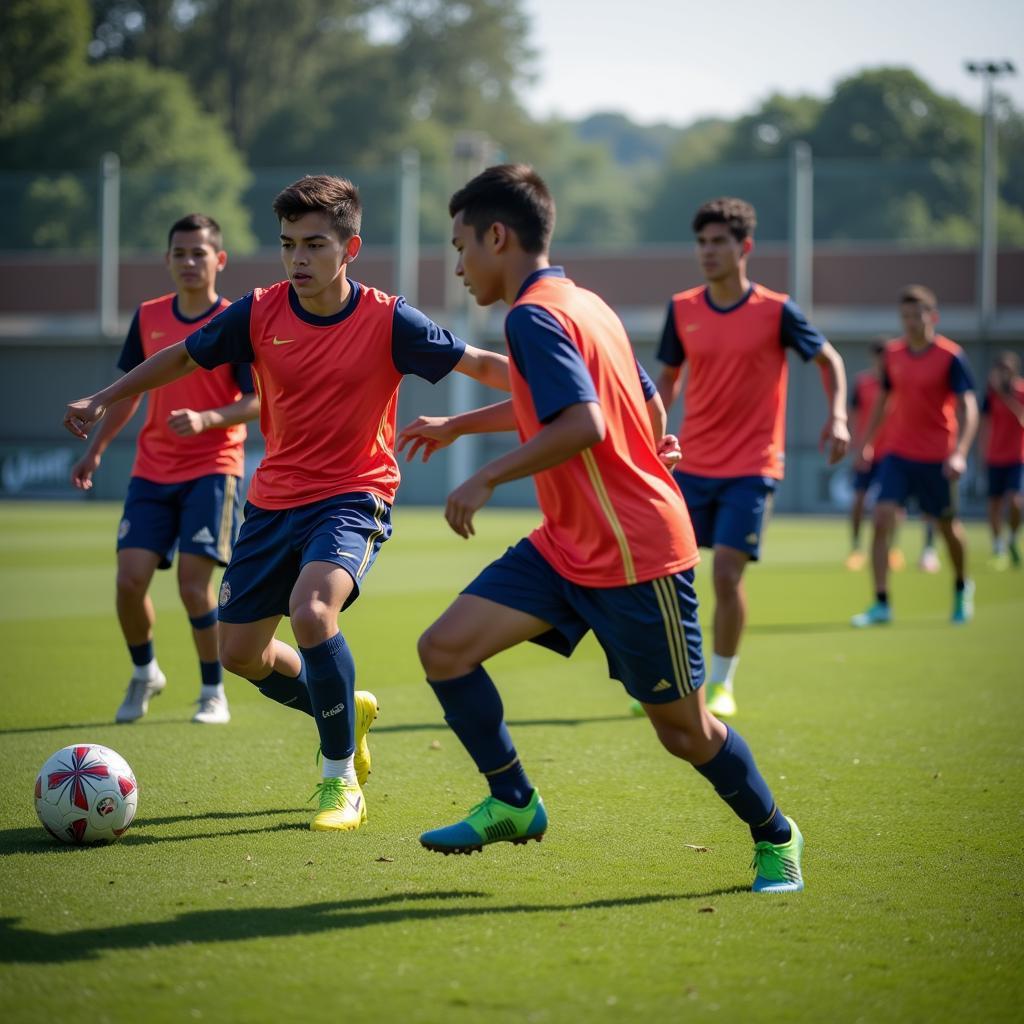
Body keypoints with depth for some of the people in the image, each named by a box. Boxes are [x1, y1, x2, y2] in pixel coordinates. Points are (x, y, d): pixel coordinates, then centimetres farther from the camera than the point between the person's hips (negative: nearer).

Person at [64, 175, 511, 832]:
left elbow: (484, 365, -10)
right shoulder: (260, 314, -5)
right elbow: (182, 358, 10)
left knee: (311, 611, -31)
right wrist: (104, 401, 10)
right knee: (241, 653, 7)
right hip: (274, 500, 5)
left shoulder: (387, 321, -13)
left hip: (353, 496, -5)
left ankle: (341, 779, -12)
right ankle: (347, 709, 38)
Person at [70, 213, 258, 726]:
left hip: (212, 469, -4)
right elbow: (130, 390, 17)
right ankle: (143, 672, 22)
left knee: (194, 583, -13)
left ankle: (213, 692, 7)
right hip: (152, 471, 4)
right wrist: (96, 449, 10)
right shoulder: (148, 317, 8)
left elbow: (258, 401, -9)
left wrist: (207, 420, -25)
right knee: (129, 579, -6)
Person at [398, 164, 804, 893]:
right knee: (445, 649, -3)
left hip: (638, 553, -9)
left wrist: (489, 479, -22)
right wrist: (459, 425, 38)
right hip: (568, 546, 9)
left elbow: (583, 425, -30)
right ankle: (514, 805, 9)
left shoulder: (534, 315, -17)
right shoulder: (584, 304, 12)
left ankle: (774, 835, 25)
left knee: (682, 729, 3)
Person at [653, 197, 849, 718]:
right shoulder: (682, 309, 2)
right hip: (691, 465, 3)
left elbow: (829, 359, 6)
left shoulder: (776, 310, -7)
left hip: (750, 467, -3)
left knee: (727, 573, -10)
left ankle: (721, 684, 7)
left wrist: (837, 416, -9)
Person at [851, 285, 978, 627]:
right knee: (882, 518, -13)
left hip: (936, 458, -3)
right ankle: (881, 605, -12)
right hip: (897, 453, 3)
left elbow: (968, 408, -15)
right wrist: (866, 442, 14)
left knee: (948, 525, 12)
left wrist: (959, 454, -27)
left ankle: (962, 588, 40)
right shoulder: (893, 353, 3)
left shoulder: (951, 356, -11)